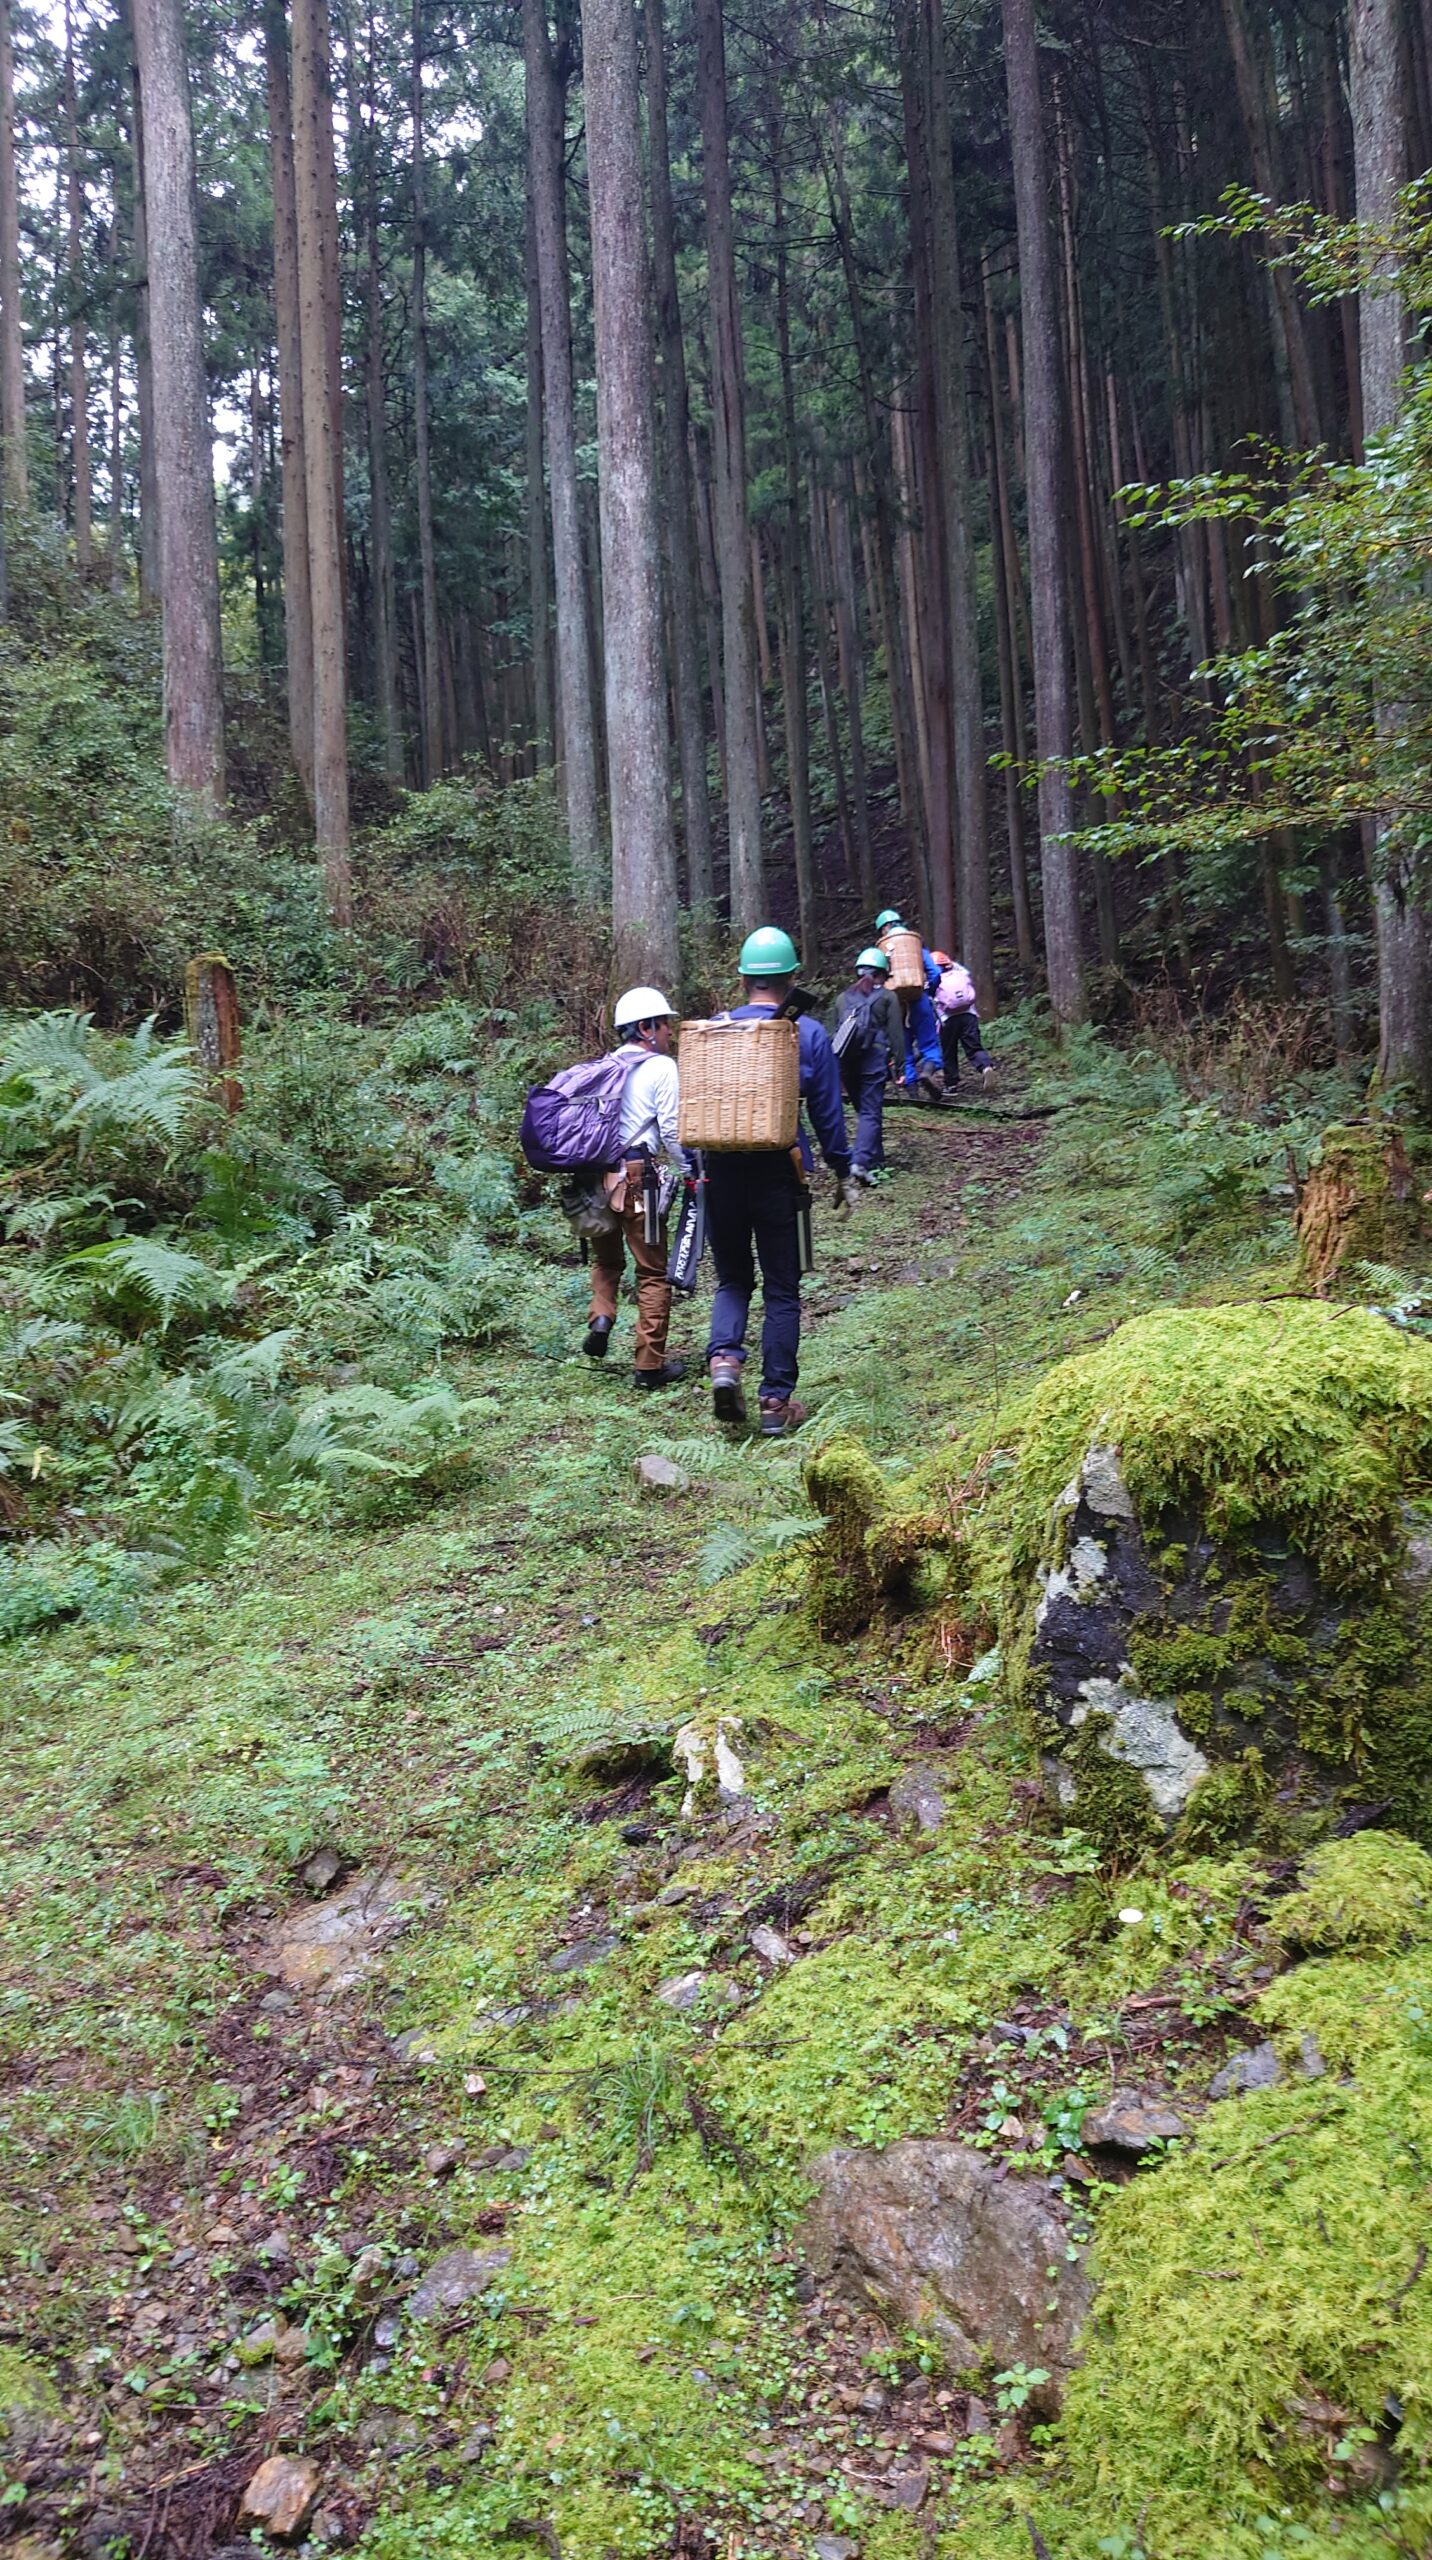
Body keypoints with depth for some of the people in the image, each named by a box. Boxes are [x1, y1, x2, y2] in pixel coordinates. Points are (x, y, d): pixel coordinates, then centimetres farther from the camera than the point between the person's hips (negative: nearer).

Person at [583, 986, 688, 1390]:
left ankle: (601, 1317, -2)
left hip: (598, 1173, 6)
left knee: (606, 1259, 24)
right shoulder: (661, 1068, -4)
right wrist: (691, 1170, 2)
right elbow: (671, 1130, -9)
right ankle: (650, 1364, 4)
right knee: (653, 1273, 3)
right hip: (637, 1176, -5)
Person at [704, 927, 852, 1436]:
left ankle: (723, 1359, -10)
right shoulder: (809, 1035, -2)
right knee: (781, 1289, 7)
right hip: (780, 1174, -2)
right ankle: (776, 1400, 7)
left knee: (732, 1278, 16)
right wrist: (841, 1171, 12)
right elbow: (828, 1112, 1)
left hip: (723, 1170, 2)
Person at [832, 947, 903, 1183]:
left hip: (846, 1059, 4)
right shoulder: (888, 997, 6)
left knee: (863, 1109, 17)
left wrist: (837, 1064, 24)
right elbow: (896, 1033, 0)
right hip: (874, 1057, -4)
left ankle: (875, 1158, 23)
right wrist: (899, 1064, 3)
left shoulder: (843, 998, 19)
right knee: (870, 1112, -7)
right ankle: (861, 1162, -21)